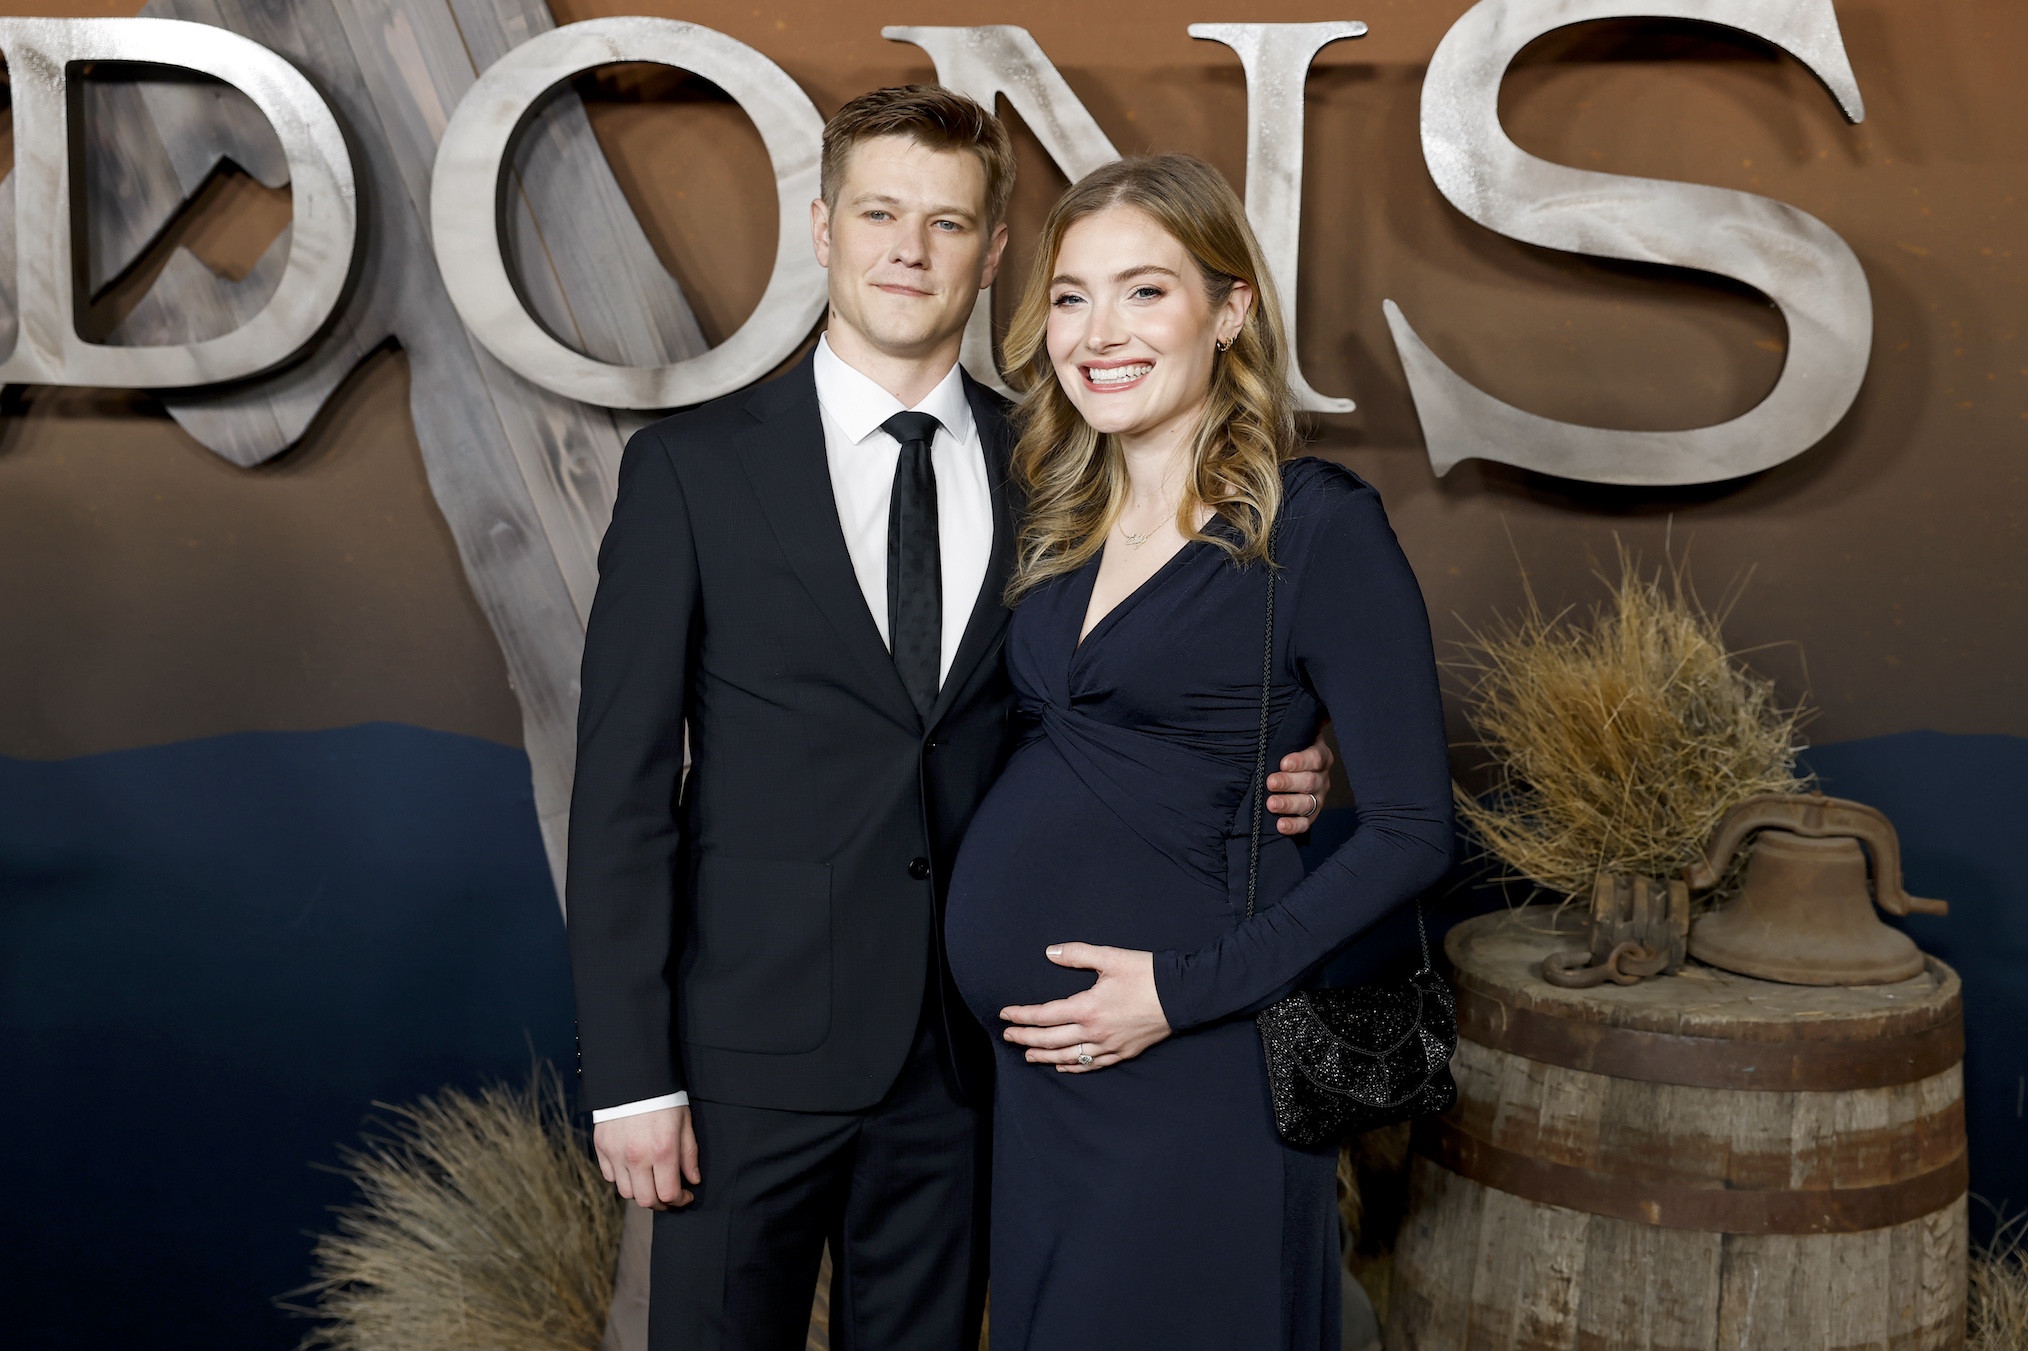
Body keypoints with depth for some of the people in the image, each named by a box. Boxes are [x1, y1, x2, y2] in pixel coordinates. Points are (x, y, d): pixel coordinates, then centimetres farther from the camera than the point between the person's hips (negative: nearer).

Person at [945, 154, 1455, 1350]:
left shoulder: (1317, 525, -12)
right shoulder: (1064, 521, 8)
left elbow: (1410, 834, -14)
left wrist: (1187, 991, -17)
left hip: (1192, 1069, -6)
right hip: (1039, 1060, 7)